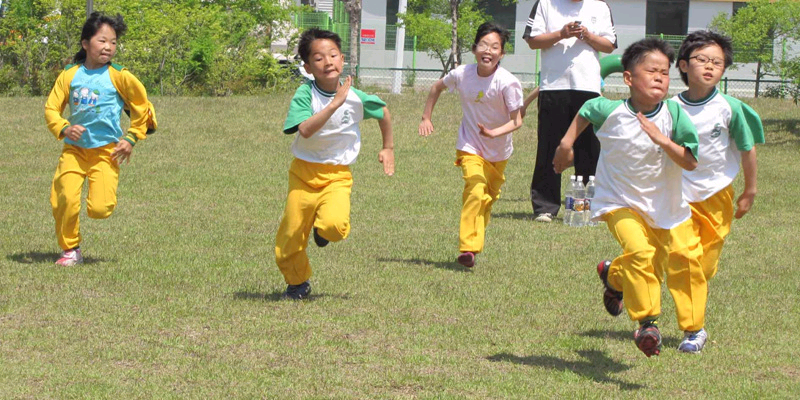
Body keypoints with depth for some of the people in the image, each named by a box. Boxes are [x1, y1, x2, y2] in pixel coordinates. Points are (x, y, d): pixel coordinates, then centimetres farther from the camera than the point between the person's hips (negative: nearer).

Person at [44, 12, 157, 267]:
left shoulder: (118, 76, -4)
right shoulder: (70, 75, 2)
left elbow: (142, 107, 7)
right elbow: (51, 107, 6)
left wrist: (131, 139, 3)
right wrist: (64, 128, -12)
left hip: (106, 151, -2)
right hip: (74, 149, 2)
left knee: (99, 209, -13)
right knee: (64, 199, -14)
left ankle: (103, 194, 25)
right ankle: (70, 250, 8)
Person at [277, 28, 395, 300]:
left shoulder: (356, 98, -6)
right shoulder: (305, 94, -13)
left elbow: (383, 112, 16)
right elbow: (305, 129, -31)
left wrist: (388, 148, 22)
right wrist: (334, 104, -36)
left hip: (337, 175, 0)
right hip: (304, 171, 0)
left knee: (335, 225, -25)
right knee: (291, 234, 3)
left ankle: (323, 228, 14)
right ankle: (297, 282, 32)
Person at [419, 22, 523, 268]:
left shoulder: (507, 83, -22)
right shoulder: (462, 74, -13)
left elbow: (516, 120, -21)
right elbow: (437, 87, 9)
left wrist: (495, 132, -39)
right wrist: (426, 117, 8)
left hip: (498, 151, 1)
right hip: (470, 146, -1)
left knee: (488, 197, 16)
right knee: (475, 190, -23)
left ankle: (476, 241, 39)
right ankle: (468, 248, -27)